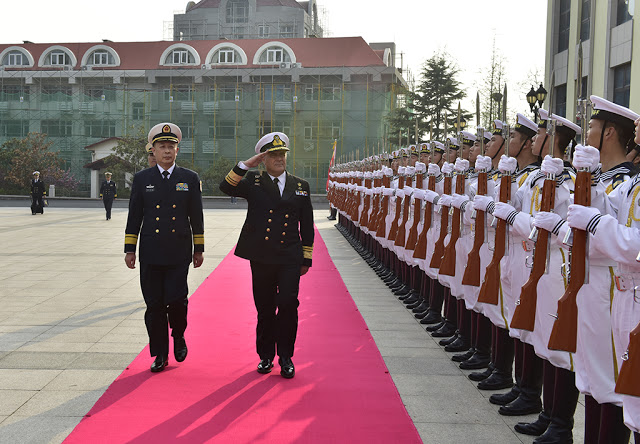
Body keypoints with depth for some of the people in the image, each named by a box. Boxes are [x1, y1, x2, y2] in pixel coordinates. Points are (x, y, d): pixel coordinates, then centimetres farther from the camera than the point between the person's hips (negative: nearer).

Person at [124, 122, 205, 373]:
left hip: (179, 253, -1)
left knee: (177, 300, -10)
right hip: (151, 254, 1)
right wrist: (129, 250, 3)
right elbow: (134, 217, 7)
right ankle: (160, 355, 16)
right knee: (154, 305, 4)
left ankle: (178, 336, 21)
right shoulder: (142, 179, 6)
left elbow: (196, 217, 7)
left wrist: (199, 250, 6)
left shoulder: (190, 179, 5)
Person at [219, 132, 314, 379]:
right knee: (265, 308, 8)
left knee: (288, 303, -10)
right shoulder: (253, 182, 6)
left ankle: (285, 356, 6)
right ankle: (266, 356, 23)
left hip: (290, 258, 0)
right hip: (261, 257, 0)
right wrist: (245, 165, -17)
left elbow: (307, 225, 12)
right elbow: (226, 187, -11)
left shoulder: (300, 186, 10)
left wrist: (306, 258, 8)